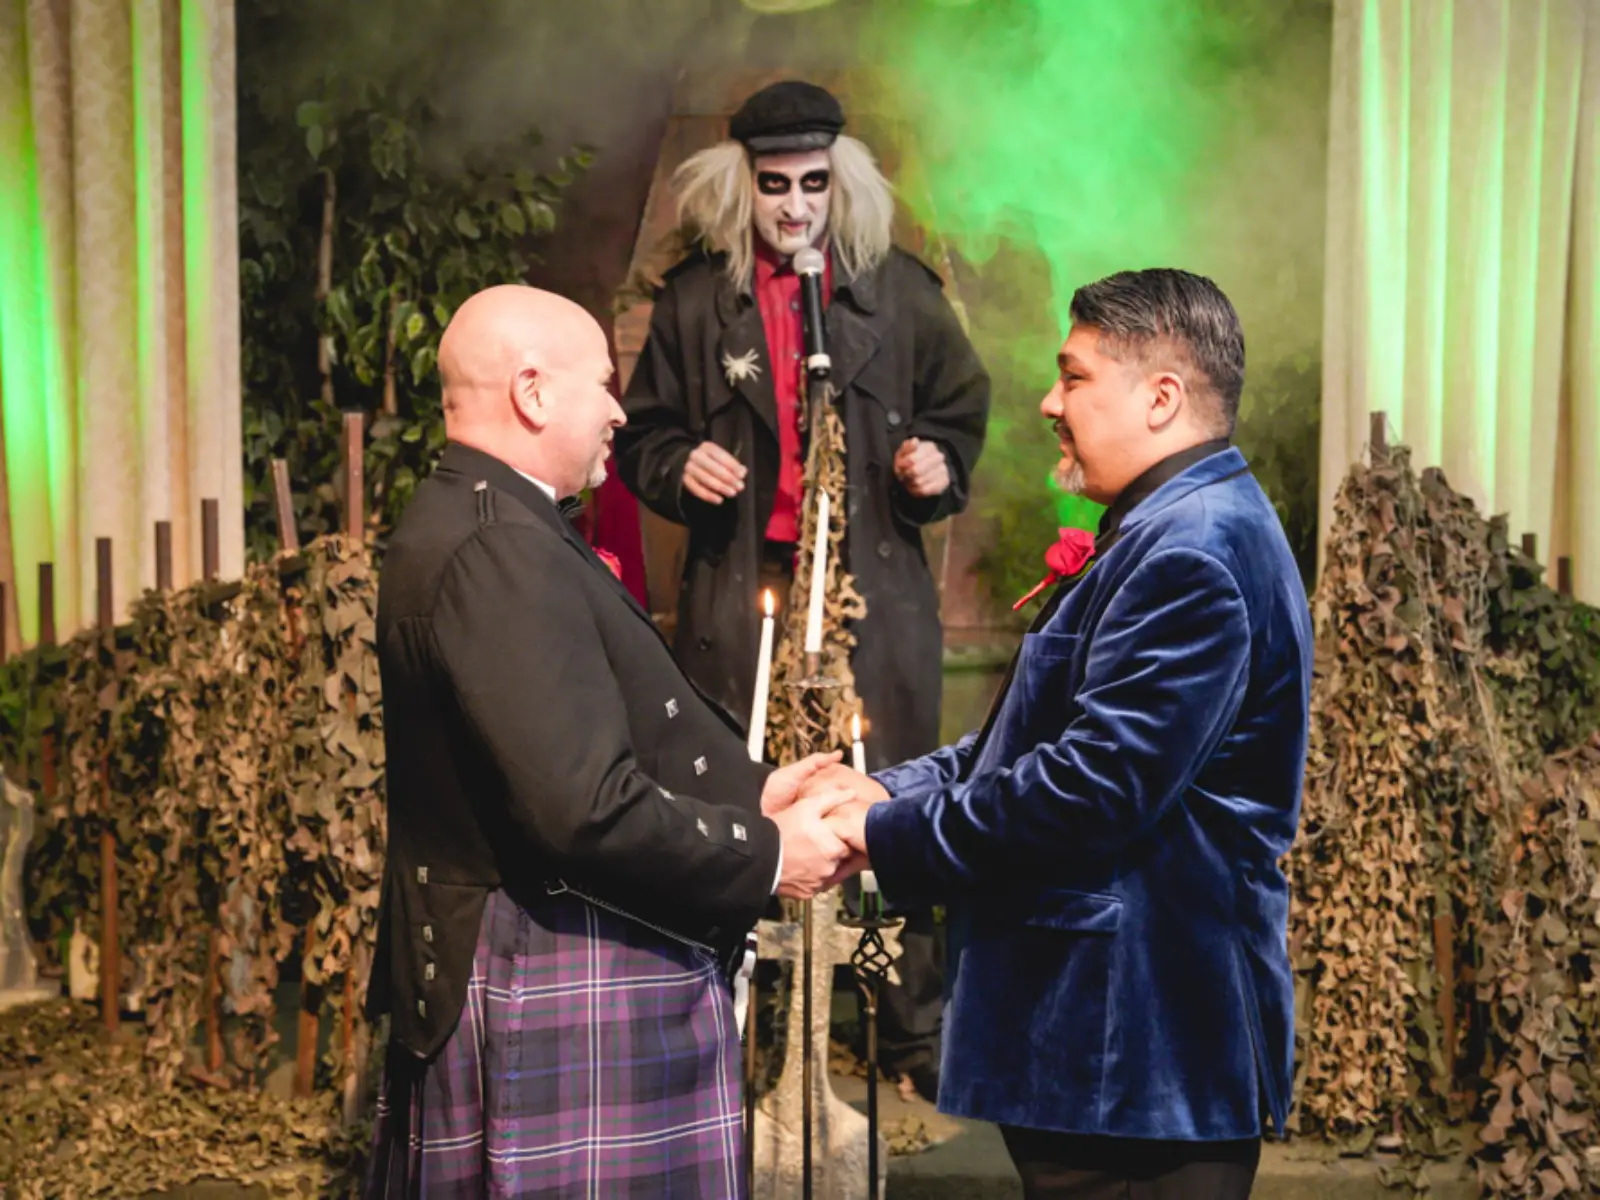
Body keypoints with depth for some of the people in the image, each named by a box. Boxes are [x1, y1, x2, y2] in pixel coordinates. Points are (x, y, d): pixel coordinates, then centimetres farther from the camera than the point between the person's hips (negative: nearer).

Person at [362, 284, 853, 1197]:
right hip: (567, 994, -11)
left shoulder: (470, 524, 12)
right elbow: (586, 809, -27)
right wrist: (766, 855, -15)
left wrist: (747, 791, 7)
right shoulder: (501, 551, -21)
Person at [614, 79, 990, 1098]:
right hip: (738, 588, 0)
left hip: (879, 583, 0)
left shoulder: (900, 292, 6)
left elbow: (962, 404, 16)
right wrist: (679, 468, -7)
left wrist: (939, 463, -3)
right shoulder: (694, 302, 5)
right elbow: (644, 433, 13)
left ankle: (918, 1024, 17)